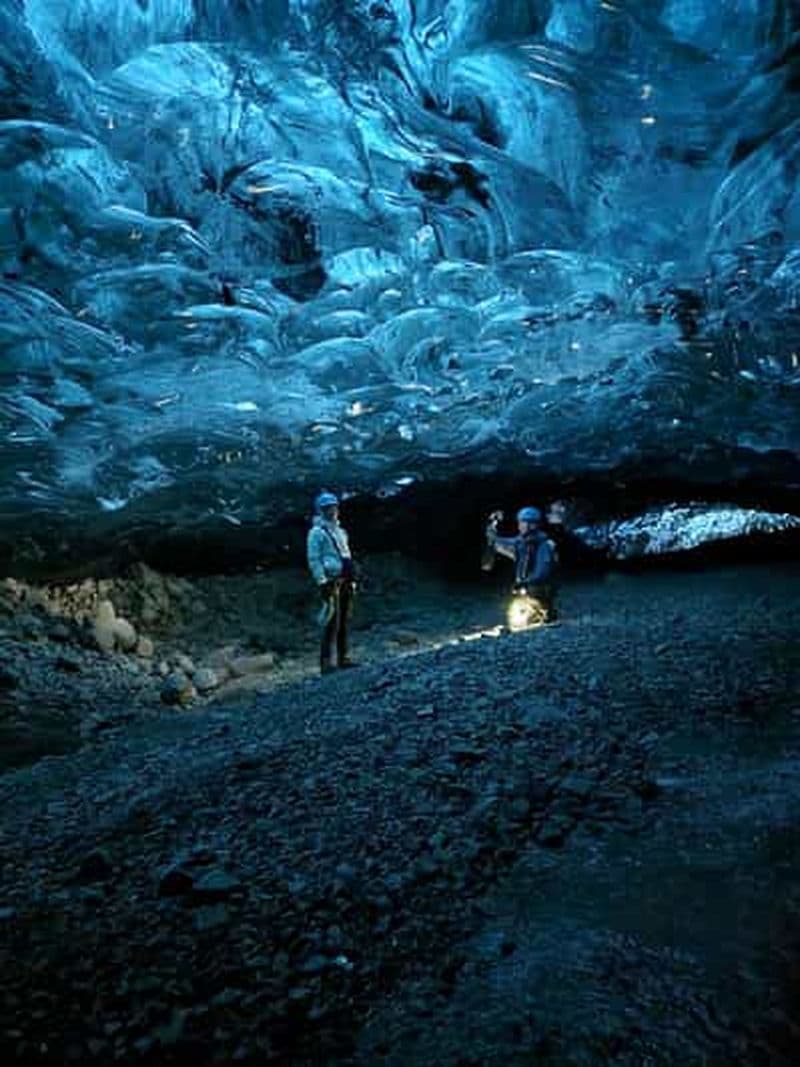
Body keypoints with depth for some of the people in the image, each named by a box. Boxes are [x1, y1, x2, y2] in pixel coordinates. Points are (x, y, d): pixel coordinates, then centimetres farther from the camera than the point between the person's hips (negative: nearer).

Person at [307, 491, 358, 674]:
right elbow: (314, 559, -10)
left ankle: (342, 657, 15)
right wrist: (322, 582, -17)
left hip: (344, 581, 8)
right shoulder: (317, 532, -4)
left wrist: (352, 579, 17)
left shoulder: (340, 531, 20)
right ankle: (326, 661, -10)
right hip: (331, 581, -8)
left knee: (344, 621, 9)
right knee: (332, 621, -12)